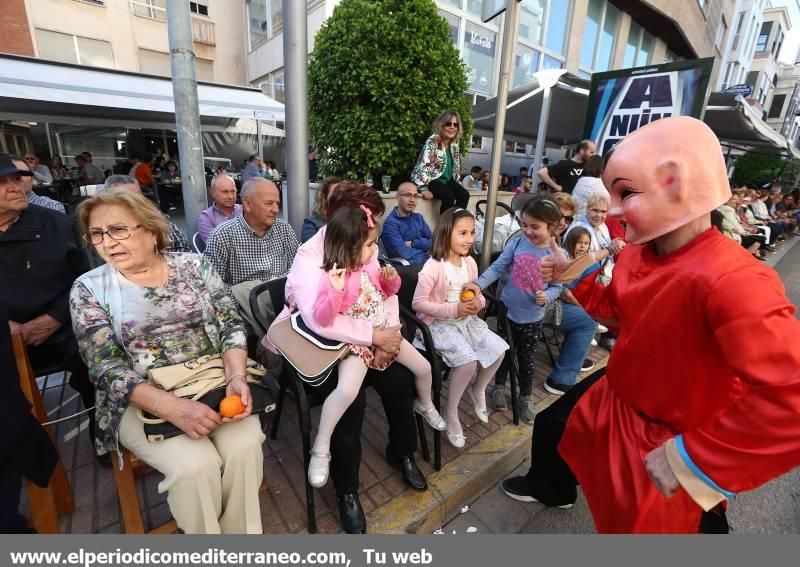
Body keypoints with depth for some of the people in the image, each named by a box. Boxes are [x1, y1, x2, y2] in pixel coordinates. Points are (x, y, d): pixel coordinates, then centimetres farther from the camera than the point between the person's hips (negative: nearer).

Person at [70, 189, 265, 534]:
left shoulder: (193, 265, 2)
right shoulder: (89, 289, -1)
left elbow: (231, 325, -1)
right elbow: (106, 368, -9)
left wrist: (236, 377, -20)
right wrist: (172, 407, -24)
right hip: (141, 400, -1)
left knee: (245, 444, -23)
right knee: (195, 465, -23)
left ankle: (241, 534, 6)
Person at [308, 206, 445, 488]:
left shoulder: (370, 264, -1)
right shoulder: (331, 277, -20)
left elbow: (390, 291, 14)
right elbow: (322, 320, -27)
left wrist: (392, 278, -8)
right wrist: (336, 291, -42)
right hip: (356, 341, -6)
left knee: (423, 367, 13)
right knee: (346, 390, -29)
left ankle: (425, 405, 47)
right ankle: (320, 449, -5)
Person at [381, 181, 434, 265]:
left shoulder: (419, 217, 15)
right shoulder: (390, 223, -8)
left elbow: (433, 242, 5)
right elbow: (404, 254, -17)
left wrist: (413, 243, -8)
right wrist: (424, 245, -2)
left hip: (427, 262, 7)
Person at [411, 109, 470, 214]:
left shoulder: (455, 144, 6)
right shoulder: (433, 141, -17)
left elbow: (456, 166, 16)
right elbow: (424, 165, -24)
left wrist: (457, 185, 11)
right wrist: (424, 188, -31)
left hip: (447, 180, 7)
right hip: (431, 179, -7)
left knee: (464, 194, -14)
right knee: (448, 196, -30)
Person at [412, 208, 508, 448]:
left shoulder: (470, 263, 3)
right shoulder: (433, 266, -20)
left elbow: (477, 294, 16)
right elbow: (418, 303, -18)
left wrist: (478, 302, -10)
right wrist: (453, 309, -22)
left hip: (467, 320, 7)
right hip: (439, 324, -7)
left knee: (498, 350, -6)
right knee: (468, 360, -25)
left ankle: (478, 390, 25)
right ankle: (451, 414, 0)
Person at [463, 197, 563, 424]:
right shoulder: (517, 244, -9)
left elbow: (557, 286, -5)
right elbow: (498, 267, -10)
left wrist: (547, 296, -27)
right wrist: (479, 283, -25)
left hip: (532, 317, -1)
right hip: (507, 309, 1)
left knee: (527, 358, 14)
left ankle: (526, 397, 36)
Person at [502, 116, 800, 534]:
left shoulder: (733, 281, -37)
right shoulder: (635, 254, -8)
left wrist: (694, 456, -36)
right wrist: (574, 276, -2)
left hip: (671, 440, -8)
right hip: (616, 399, 8)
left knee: (643, 521, 16)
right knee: (552, 424, 26)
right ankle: (550, 489, 60)